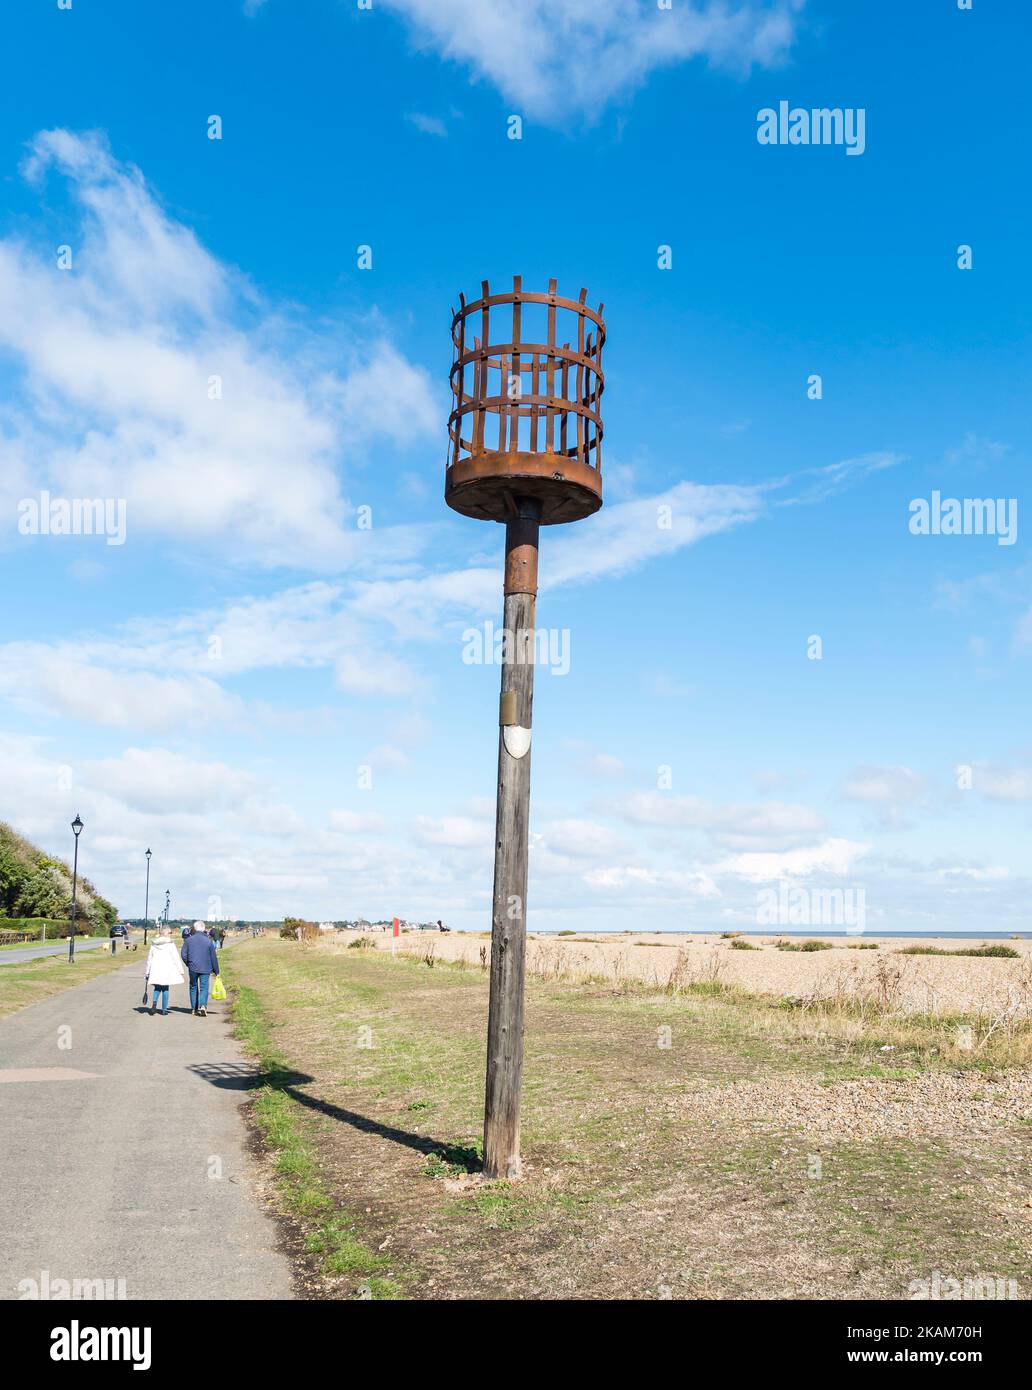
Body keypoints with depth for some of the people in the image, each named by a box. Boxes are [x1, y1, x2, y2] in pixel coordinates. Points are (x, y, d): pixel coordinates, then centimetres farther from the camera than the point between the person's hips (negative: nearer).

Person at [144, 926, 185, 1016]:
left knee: (157, 988, 17)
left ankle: (154, 1002, -10)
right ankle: (164, 1009, 8)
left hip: (155, 970, 3)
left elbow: (149, 959, 11)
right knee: (165, 989, 7)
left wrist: (148, 972, 18)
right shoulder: (170, 944, -7)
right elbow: (176, 959, -8)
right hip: (166, 970, -3)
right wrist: (181, 971, -3)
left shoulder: (154, 944, 6)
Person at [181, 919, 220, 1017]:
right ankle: (203, 1005, -23)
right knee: (204, 988, -1)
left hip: (193, 968, 1)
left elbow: (183, 954, 0)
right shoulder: (208, 941, -1)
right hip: (205, 969, -1)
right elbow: (213, 957, 2)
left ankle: (195, 1008, 18)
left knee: (193, 987, 15)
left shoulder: (189, 940, 1)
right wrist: (216, 970, 8)